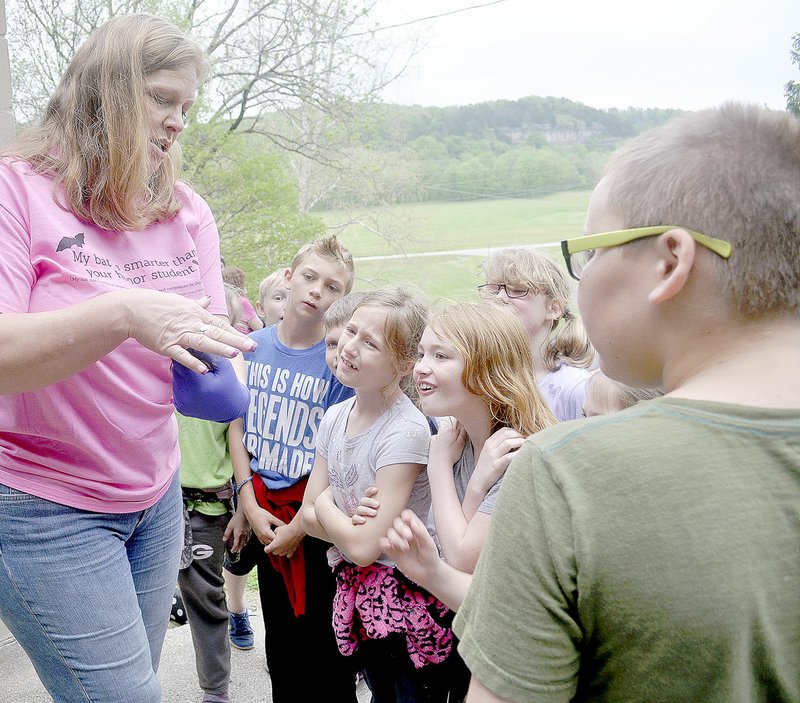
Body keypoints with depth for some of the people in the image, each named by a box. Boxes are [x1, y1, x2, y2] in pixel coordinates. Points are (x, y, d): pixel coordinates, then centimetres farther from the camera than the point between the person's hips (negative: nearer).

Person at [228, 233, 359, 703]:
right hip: (265, 510, 4)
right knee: (279, 639, 18)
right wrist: (252, 507, -3)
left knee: (322, 641, 7)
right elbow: (238, 424, 3)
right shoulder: (253, 346, 0)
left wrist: (299, 527, -13)